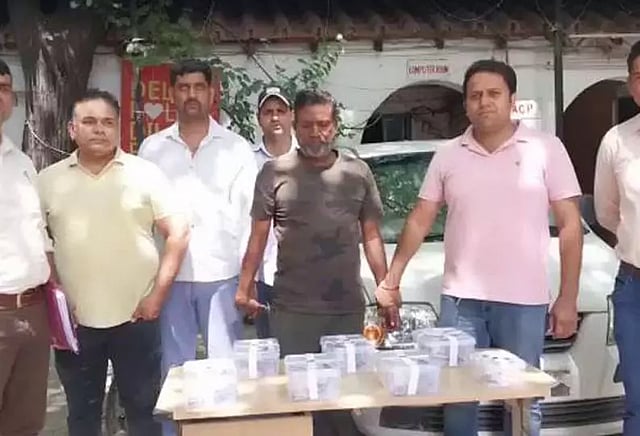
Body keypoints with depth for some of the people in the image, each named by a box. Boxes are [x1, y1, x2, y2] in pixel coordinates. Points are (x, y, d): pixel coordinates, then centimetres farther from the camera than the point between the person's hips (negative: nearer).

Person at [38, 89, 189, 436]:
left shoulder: (145, 173, -2)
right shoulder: (48, 180, 4)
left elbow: (177, 233, -3)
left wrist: (158, 294, -7)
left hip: (136, 316, -1)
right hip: (74, 320, 2)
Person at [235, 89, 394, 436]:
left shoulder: (358, 173, 6)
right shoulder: (274, 173, 1)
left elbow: (372, 236, 9)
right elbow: (258, 235, 4)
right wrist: (245, 288, -2)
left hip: (348, 308, 2)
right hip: (292, 310, -1)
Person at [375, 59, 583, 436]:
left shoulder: (546, 149, -1)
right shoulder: (448, 155, 6)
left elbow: (570, 226, -1)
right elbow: (420, 220, 10)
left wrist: (568, 298, -5)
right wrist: (392, 277, 3)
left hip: (524, 301, -2)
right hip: (460, 299, 2)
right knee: (457, 400, 11)